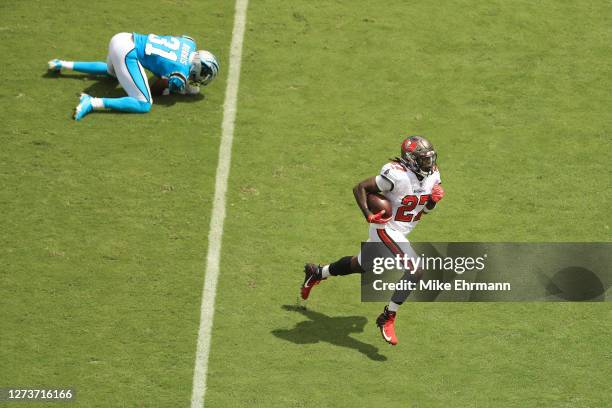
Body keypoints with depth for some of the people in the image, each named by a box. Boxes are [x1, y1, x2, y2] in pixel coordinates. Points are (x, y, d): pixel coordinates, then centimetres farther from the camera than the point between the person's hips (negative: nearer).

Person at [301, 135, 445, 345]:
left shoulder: (432, 175, -1)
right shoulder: (397, 176, -26)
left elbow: (424, 209, 11)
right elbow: (360, 188, -20)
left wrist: (433, 200, -10)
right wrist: (368, 215, -30)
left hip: (399, 232, 9)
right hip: (386, 228, -9)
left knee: (360, 265, 26)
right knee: (415, 270, -21)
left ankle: (316, 273, 47)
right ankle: (388, 318, -11)